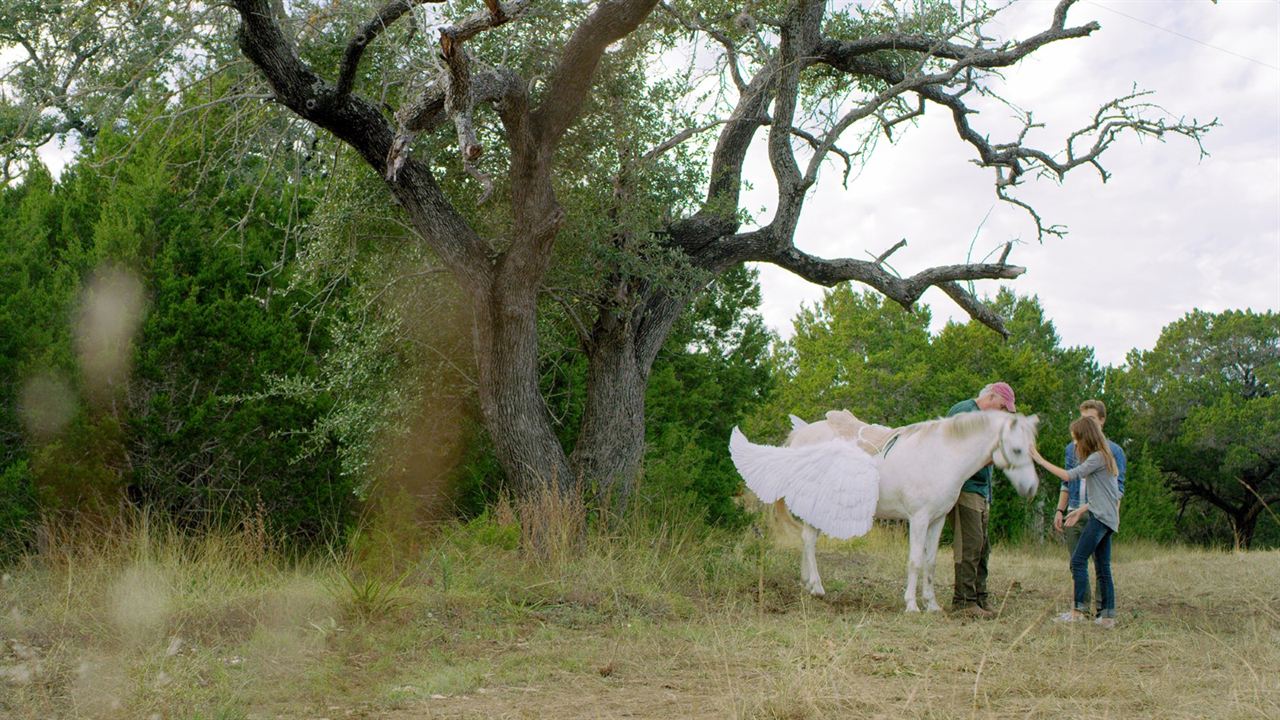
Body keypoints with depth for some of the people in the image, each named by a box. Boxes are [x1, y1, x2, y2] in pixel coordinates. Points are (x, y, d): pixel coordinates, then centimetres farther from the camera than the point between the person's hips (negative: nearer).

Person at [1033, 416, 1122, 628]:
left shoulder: (1098, 457, -10)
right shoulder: (1103, 457, 20)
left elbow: (1068, 475, -18)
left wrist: (1041, 461, -12)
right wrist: (1080, 511, 19)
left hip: (1101, 517, -10)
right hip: (1106, 519, 10)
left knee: (1078, 560, -13)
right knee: (1102, 568, 8)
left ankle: (1078, 610, -17)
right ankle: (1108, 615, 6)